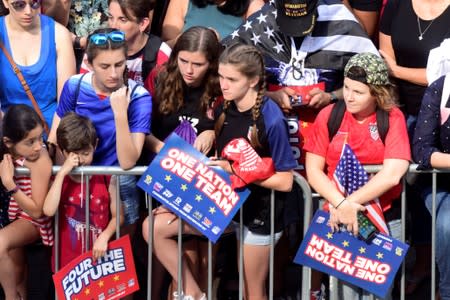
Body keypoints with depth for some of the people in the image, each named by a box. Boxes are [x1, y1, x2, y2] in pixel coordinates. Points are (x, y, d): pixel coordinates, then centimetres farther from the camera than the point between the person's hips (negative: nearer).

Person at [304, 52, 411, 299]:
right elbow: (313, 171, -2)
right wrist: (341, 203, -16)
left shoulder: (392, 117, -3)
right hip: (336, 217, 1)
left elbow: (392, 174, -13)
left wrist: (350, 203, -15)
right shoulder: (328, 116, 1)